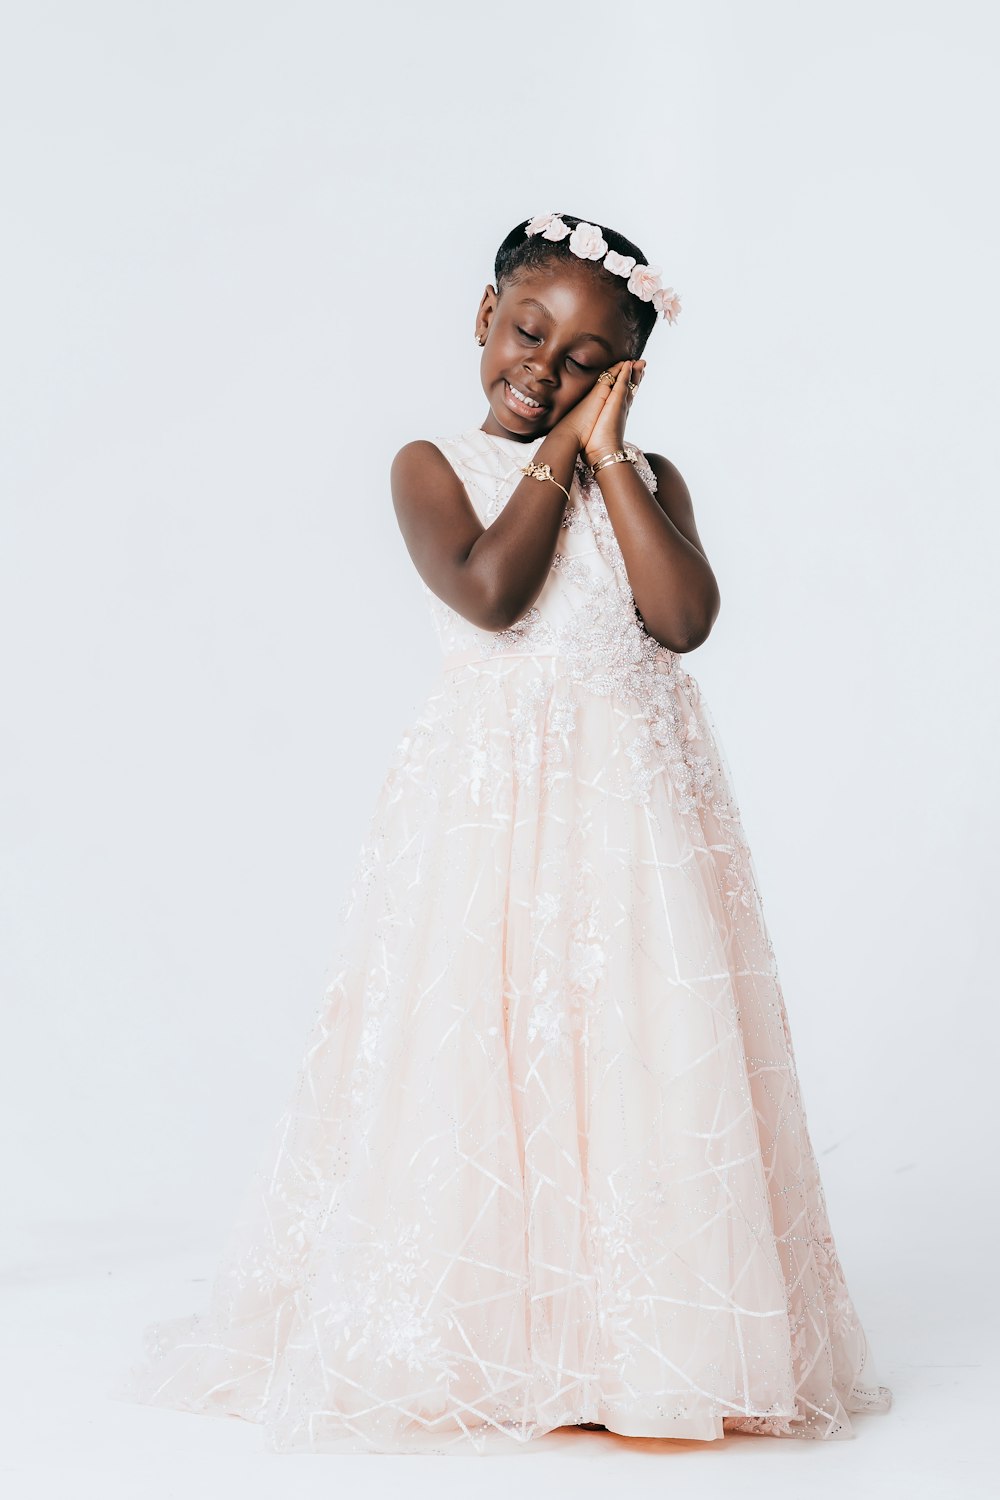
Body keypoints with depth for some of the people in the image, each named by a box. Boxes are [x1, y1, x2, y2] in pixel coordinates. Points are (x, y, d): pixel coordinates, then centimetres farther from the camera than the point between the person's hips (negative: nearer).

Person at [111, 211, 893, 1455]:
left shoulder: (645, 480, 11)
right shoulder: (436, 466, 4)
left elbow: (684, 618, -8)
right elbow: (489, 591, -15)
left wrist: (607, 454, -5)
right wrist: (554, 457, -5)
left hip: (636, 805, 3)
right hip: (490, 808, -2)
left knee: (639, 1060, 1)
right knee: (478, 1060, -3)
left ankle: (634, 1336, 12)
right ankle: (478, 1335, 10)